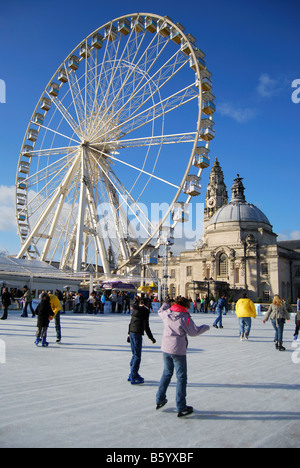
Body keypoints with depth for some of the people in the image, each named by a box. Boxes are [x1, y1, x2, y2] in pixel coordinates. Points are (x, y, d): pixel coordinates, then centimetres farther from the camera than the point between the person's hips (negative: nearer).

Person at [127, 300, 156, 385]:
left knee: (134, 354, 18)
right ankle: (133, 377, 0)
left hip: (131, 333, 8)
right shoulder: (145, 311, -11)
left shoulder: (135, 309, 12)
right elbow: (146, 326, -12)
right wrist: (151, 338, -4)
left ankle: (132, 374, 27)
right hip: (137, 334, -8)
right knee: (137, 356, -2)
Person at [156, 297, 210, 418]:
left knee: (167, 373, 23)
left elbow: (160, 312, 24)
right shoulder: (185, 317, -15)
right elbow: (194, 332, -8)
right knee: (181, 377, 4)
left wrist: (165, 305, 45)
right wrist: (205, 327, 9)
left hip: (165, 349, 6)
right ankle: (181, 407, 8)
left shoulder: (166, 313, 0)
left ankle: (160, 399, 30)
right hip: (178, 351, -6)